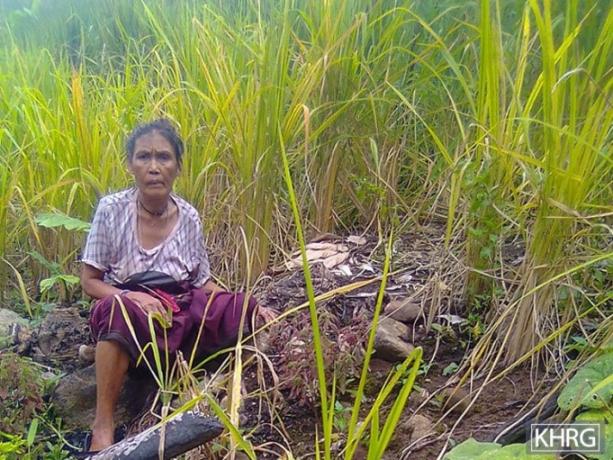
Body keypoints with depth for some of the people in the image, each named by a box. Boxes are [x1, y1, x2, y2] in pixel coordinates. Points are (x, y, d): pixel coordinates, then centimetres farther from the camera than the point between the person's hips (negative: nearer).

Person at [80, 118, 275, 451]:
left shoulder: (189, 218, -1)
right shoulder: (112, 209, -9)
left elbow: (202, 283, 7)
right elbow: (89, 281, -4)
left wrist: (249, 307, -7)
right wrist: (132, 297, -24)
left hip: (179, 315, 3)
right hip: (124, 312, -2)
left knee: (244, 309, -18)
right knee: (123, 309, -38)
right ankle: (103, 425, -28)